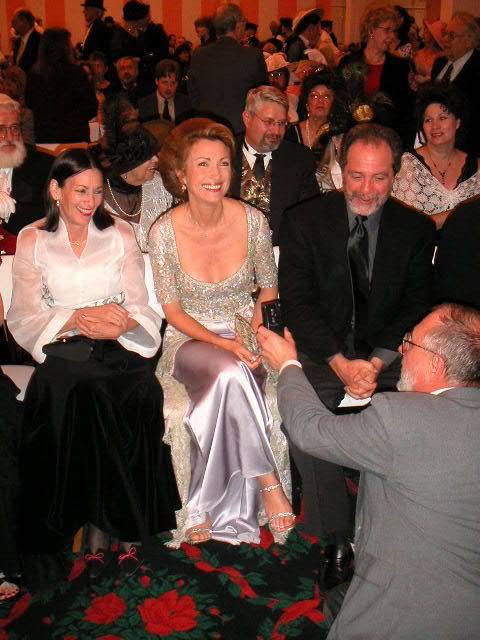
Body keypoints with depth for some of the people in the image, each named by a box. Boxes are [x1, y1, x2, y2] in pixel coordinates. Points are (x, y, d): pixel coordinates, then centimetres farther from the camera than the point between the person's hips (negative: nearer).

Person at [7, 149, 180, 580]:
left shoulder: (120, 234, 10)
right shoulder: (32, 240, 8)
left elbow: (140, 308, 6)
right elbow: (22, 318, 1)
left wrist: (121, 323, -17)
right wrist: (76, 318, -15)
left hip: (120, 348, 0)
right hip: (63, 351, 0)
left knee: (137, 395, -27)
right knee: (73, 394, -28)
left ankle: (102, 527, -12)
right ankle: (103, 525, -11)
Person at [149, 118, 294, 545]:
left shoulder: (252, 220, -6)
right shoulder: (165, 232, -10)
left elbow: (269, 288, 7)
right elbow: (172, 309, -5)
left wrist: (254, 333, -12)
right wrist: (221, 343, -20)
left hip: (243, 338, 2)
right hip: (191, 341, -1)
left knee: (230, 380, -31)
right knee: (230, 373, -35)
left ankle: (206, 507, -16)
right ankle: (267, 481, -20)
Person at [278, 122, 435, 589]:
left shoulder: (416, 230, 3)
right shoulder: (303, 222, -1)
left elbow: (415, 309, 1)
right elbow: (297, 302, -7)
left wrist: (376, 363, -15)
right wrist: (340, 363, -18)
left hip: (387, 354, 1)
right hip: (321, 352, -1)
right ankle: (337, 541, -8)